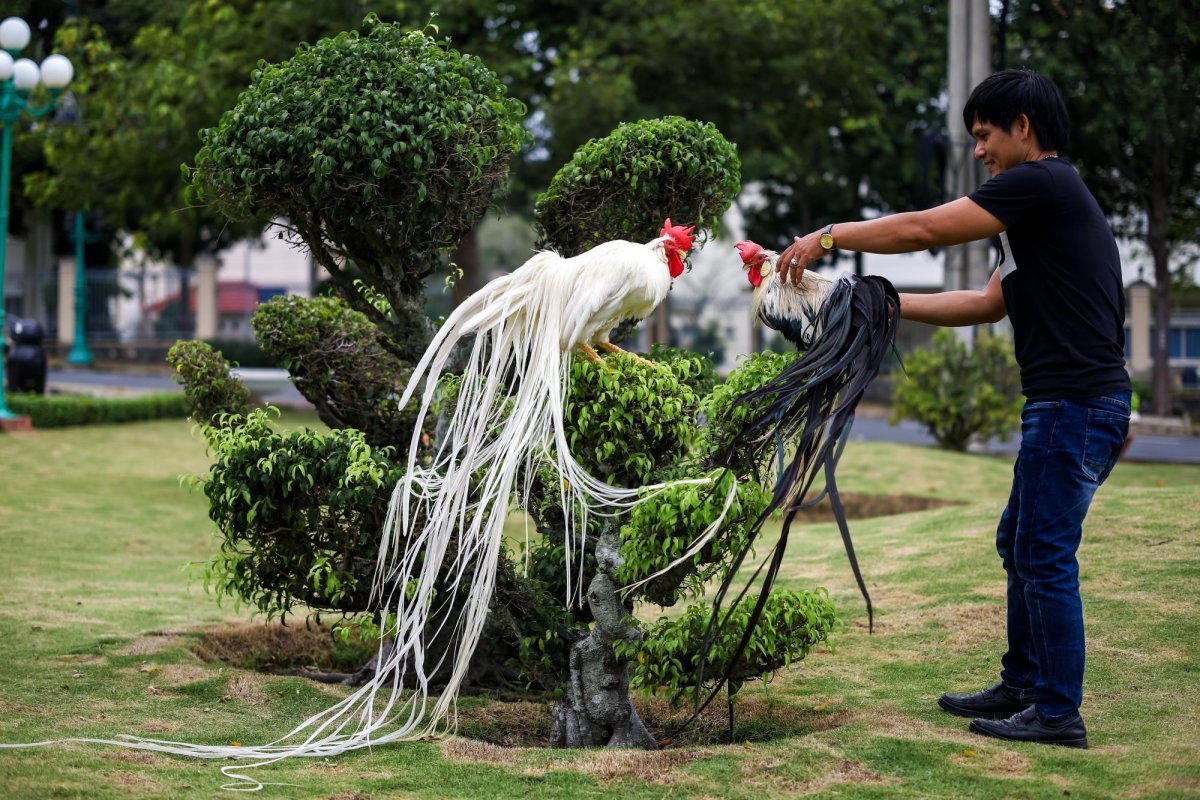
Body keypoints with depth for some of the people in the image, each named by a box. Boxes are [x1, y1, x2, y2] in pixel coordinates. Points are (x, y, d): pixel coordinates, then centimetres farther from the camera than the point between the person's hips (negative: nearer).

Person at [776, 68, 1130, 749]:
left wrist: (830, 236, -2)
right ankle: (1022, 686, 27)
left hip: (1076, 402, -10)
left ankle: (1058, 713, 3)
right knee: (1020, 545, 18)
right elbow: (988, 304, 22)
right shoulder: (1047, 201, 20)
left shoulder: (1042, 183, -11)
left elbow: (924, 229, -13)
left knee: (1045, 556, -4)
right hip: (1067, 404, 10)